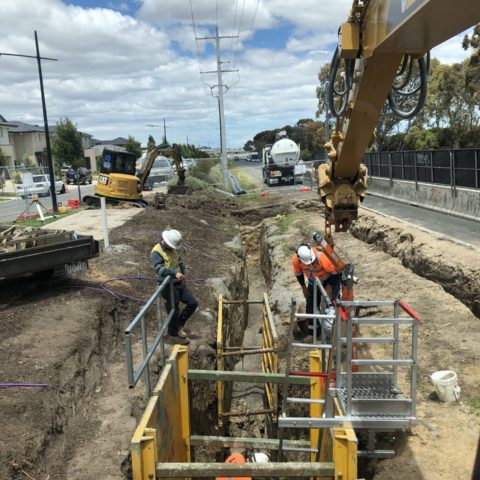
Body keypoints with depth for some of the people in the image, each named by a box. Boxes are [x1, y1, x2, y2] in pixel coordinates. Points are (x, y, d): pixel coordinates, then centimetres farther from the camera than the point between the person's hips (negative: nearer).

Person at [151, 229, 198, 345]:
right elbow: (159, 268, -34)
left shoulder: (172, 249, 8)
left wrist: (182, 274, 11)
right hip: (168, 286, -8)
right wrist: (175, 273, -45)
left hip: (179, 283, 8)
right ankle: (174, 334, 25)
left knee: (193, 302, 8)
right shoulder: (156, 252, -19)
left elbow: (179, 261, 23)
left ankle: (179, 324, 25)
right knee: (173, 311, 4)